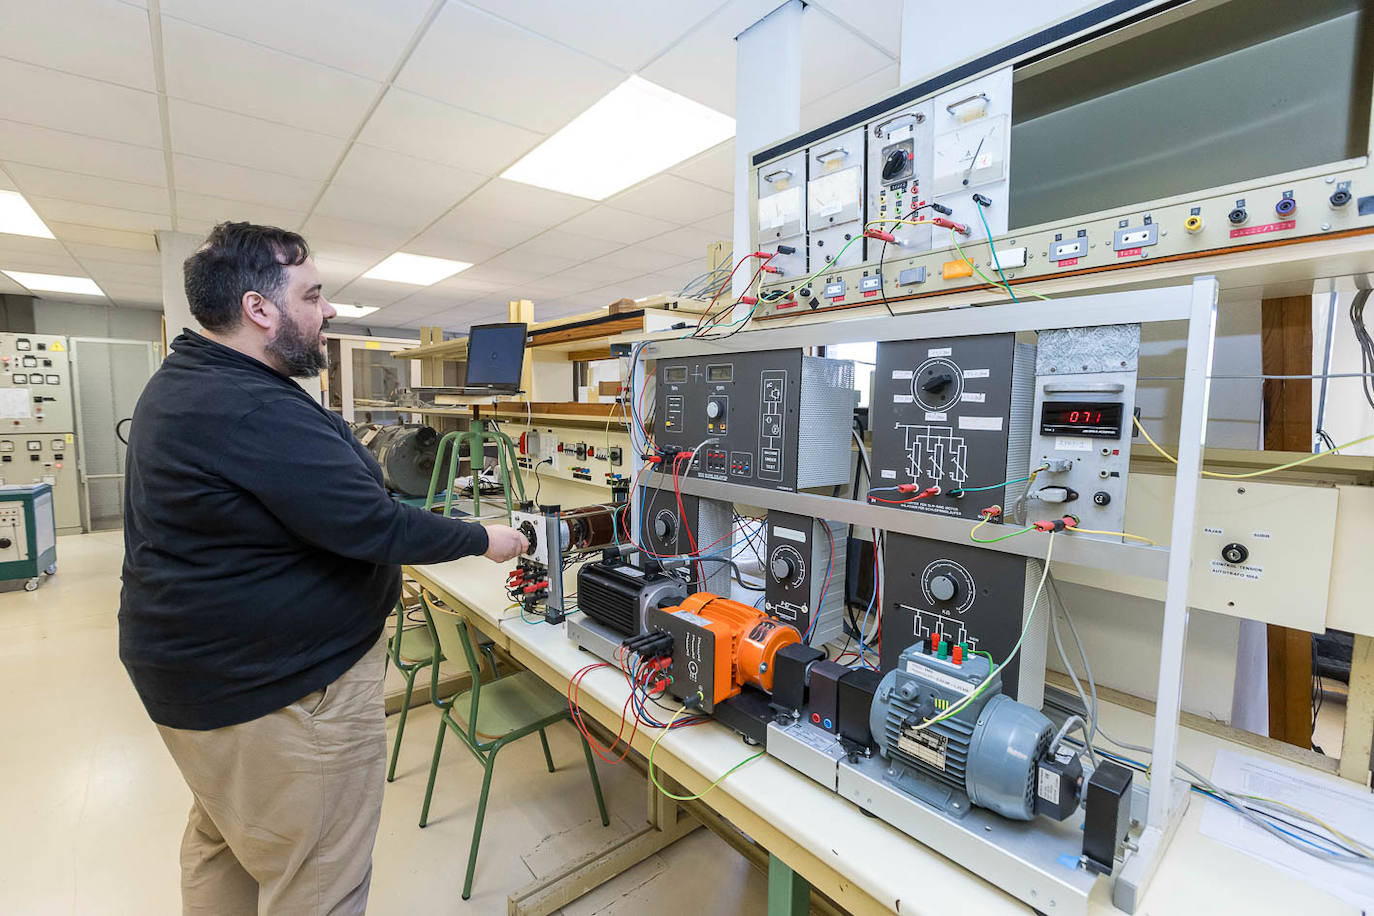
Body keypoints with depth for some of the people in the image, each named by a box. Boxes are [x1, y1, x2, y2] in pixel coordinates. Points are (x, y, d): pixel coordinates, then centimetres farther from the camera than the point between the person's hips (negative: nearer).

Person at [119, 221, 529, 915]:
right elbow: (375, 527, -29)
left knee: (222, 843, 30)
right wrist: (483, 539, -14)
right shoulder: (260, 413, -29)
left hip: (207, 668, 11)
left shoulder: (180, 383, 7)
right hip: (282, 693, -11)